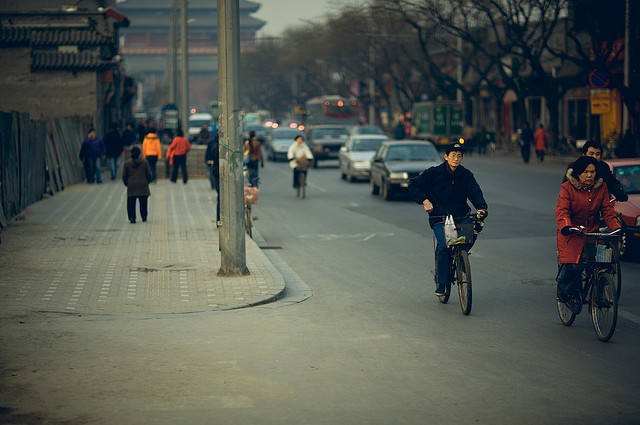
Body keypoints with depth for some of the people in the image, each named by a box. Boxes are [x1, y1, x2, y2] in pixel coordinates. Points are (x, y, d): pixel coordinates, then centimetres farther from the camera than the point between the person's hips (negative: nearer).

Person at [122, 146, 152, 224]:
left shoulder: (127, 162, -2)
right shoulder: (144, 161, -3)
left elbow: (124, 176, 2)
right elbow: (149, 174, 1)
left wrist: (126, 183, 18)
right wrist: (147, 181, 18)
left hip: (131, 186, 0)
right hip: (143, 186, 0)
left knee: (131, 203, 3)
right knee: (143, 203, 11)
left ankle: (132, 217, -9)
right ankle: (144, 217, 17)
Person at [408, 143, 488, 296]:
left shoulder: (466, 175, 7)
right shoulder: (434, 173, -1)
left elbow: (475, 192, -3)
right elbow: (413, 185, 5)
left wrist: (482, 207, -22)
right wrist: (425, 201, -8)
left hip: (461, 215, 3)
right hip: (439, 217, -3)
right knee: (445, 246, -23)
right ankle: (441, 283, -10)